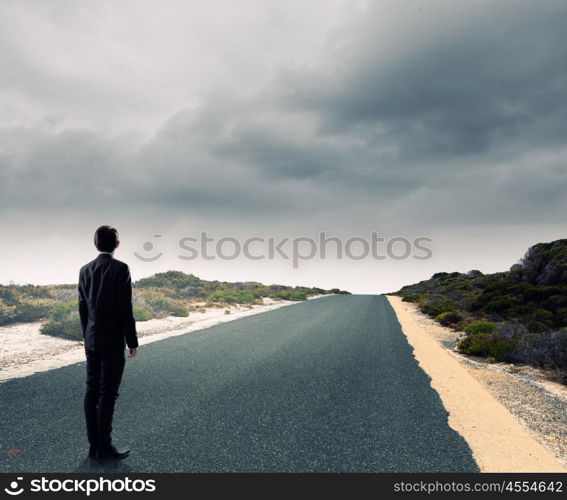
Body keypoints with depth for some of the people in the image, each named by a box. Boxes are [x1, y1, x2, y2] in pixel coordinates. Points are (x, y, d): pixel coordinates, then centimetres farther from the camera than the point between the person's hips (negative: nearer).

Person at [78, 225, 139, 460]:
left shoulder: (85, 270, 6)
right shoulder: (120, 268, -14)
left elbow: (82, 307, 10)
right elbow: (125, 308, -15)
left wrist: (87, 336, 20)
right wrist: (132, 342, -8)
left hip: (91, 341, 7)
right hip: (113, 341, -6)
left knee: (92, 391, 10)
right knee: (107, 393, 0)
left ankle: (94, 444, 19)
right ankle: (104, 446, 7)